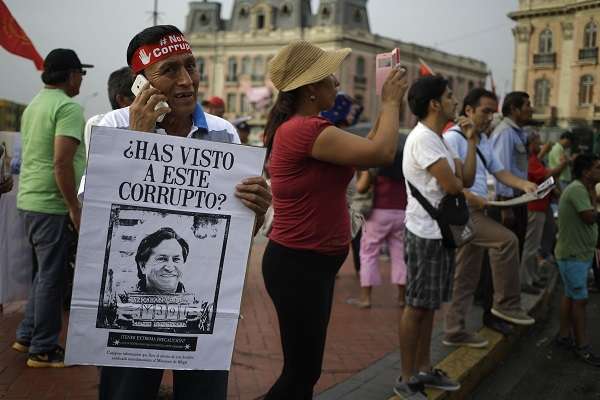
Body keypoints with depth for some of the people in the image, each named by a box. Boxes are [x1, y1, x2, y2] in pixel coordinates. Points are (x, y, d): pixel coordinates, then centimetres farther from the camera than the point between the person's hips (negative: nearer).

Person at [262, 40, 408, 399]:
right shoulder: (306, 129, -22)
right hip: (299, 265, -10)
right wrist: (390, 100, -10)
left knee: (305, 367, 19)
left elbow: (363, 151, 15)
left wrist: (391, 107, 6)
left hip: (310, 261, 10)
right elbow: (381, 153, -26)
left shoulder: (300, 127, 11)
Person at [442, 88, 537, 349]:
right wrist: (472, 198, -23)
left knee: (466, 279, 10)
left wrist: (523, 185, 3)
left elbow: (499, 171, 20)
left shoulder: (483, 140, 19)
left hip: (476, 212, 9)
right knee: (506, 240, -24)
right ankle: (506, 303, -12)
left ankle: (455, 331, 17)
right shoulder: (453, 137, -10)